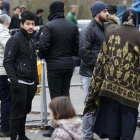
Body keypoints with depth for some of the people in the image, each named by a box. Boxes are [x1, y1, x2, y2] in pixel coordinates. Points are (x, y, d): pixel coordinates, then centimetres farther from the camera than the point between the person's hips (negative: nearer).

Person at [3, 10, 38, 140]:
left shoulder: (31, 39, 16)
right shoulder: (14, 40, -9)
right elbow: (7, 62, -14)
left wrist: (35, 80, 19)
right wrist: (14, 81, -20)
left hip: (30, 82, 7)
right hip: (19, 82, -7)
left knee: (25, 110, 13)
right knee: (18, 111, -6)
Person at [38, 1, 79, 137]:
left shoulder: (49, 26, -12)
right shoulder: (73, 26, 3)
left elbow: (43, 46, -18)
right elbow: (77, 48, 2)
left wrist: (43, 56, 2)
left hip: (54, 65, -5)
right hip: (68, 65, 5)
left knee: (55, 96, -2)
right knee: (65, 94, 13)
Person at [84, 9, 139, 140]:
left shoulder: (112, 34, 5)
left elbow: (102, 59, 7)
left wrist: (97, 83, 12)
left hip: (111, 82, 3)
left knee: (111, 112, 9)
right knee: (128, 114, 3)